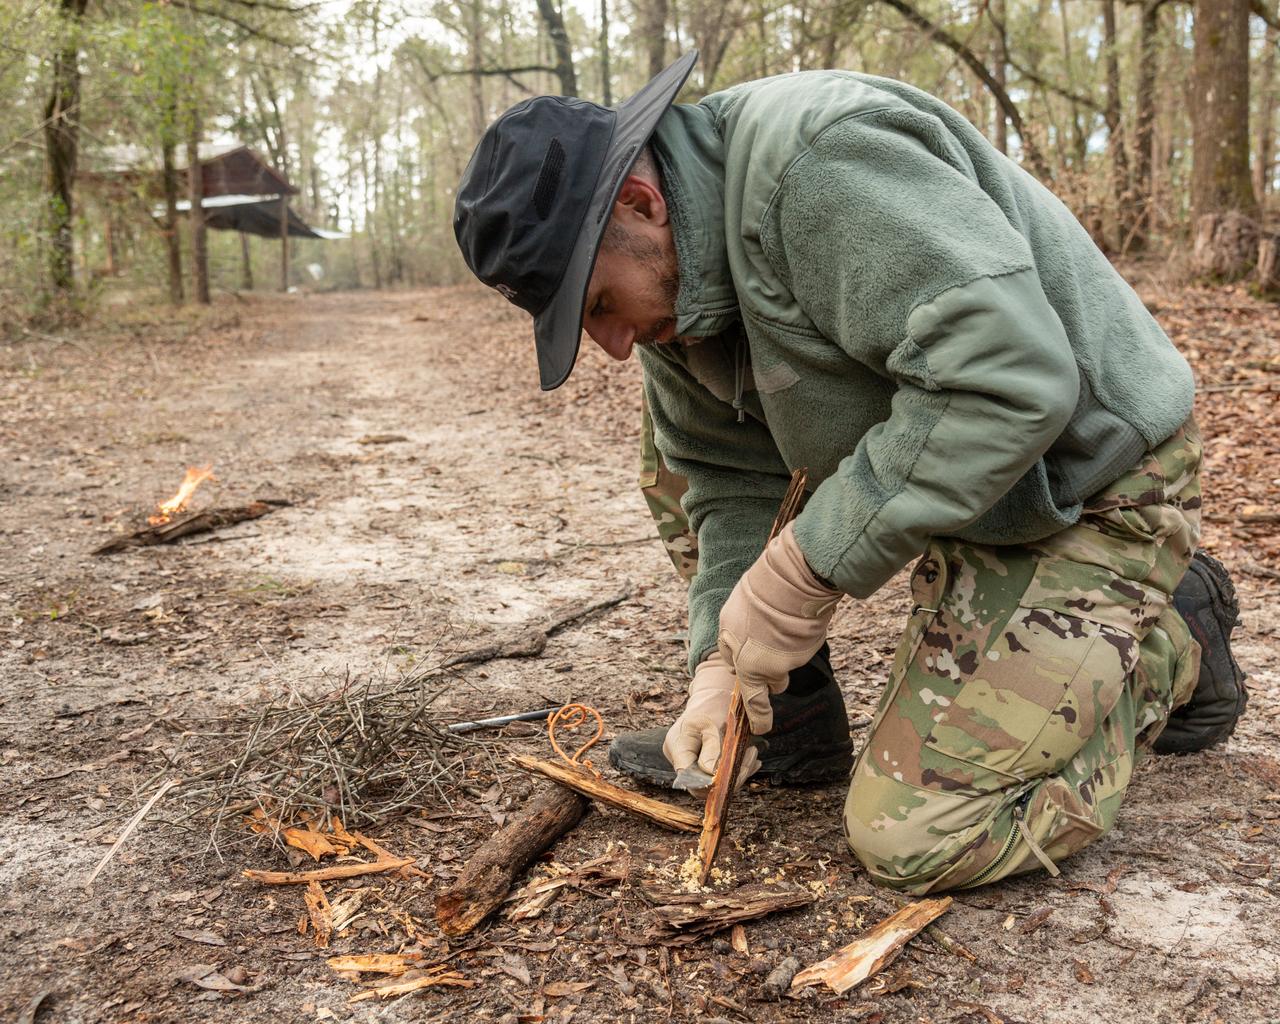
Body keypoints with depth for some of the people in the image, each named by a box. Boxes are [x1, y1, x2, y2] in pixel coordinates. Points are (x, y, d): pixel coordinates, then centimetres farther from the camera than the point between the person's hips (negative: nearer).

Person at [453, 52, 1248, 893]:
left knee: (915, 838, -13)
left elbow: (1008, 378, -35)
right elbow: (734, 482, 3)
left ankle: (1170, 640, 8)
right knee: (680, 458, 5)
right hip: (936, 472, 8)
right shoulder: (670, 287, -1)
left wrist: (808, 565, -30)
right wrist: (723, 662, -7)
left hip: (1086, 486, -8)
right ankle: (791, 720, 14)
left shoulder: (815, 159, -29)